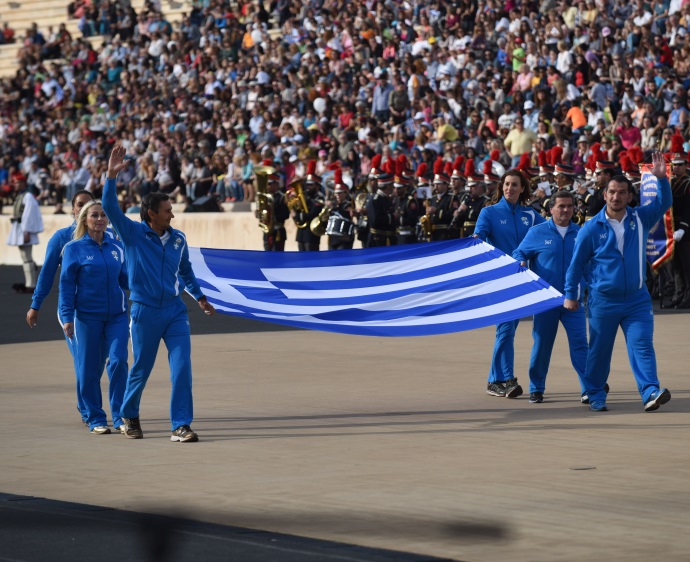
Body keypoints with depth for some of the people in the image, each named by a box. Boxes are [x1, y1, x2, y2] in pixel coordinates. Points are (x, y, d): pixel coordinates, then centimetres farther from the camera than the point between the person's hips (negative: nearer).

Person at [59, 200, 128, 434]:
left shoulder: (116, 246, 9)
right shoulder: (74, 248, 0)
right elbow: (66, 284, -2)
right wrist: (67, 316, -8)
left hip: (117, 314, 2)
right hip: (88, 316, -2)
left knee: (118, 361, -9)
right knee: (89, 368, 1)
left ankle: (120, 416, 0)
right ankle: (95, 419, 12)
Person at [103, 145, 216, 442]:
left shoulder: (178, 238, 7)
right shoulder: (133, 234, -4)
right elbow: (110, 207, -16)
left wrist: (199, 297, 27)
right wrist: (111, 175, -26)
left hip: (175, 309, 3)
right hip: (145, 311, -3)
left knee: (182, 367, -8)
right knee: (141, 368, 8)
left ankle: (181, 426, -7)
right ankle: (129, 416, 32)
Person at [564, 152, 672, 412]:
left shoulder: (640, 219, 3)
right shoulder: (592, 228, -4)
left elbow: (663, 203, -2)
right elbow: (577, 263, 3)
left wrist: (661, 178, -18)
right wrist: (570, 295, 3)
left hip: (637, 300, 1)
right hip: (603, 300, -1)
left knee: (642, 345, -11)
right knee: (599, 350, 7)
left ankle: (650, 393, -20)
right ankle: (595, 396, 21)